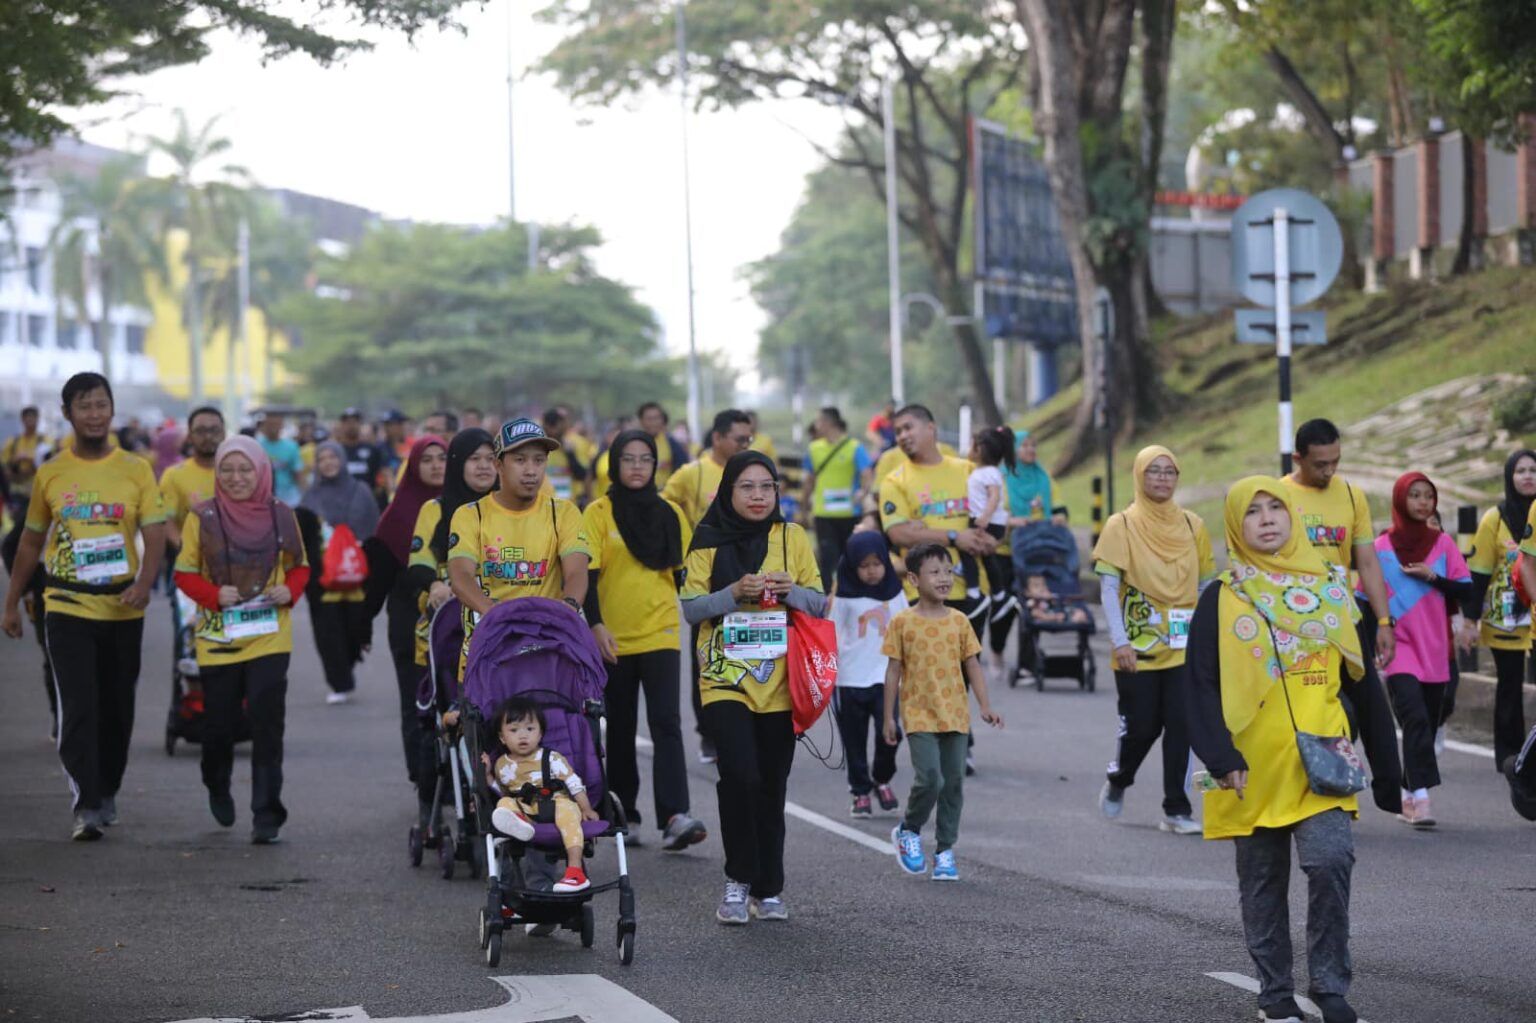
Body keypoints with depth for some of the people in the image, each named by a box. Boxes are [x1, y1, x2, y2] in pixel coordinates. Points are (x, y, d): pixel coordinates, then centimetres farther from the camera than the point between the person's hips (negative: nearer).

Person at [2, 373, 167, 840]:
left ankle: (107, 793, 28)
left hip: (122, 607, 1)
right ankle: (86, 806, -12)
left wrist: (144, 584, -23)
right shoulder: (50, 474, 4)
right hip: (67, 605, -1)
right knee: (78, 706, -11)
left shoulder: (136, 470, 1)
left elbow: (155, 535, -5)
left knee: (117, 707, 9)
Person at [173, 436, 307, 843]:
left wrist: (289, 590, -8)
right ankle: (218, 788, 40)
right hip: (218, 637, 0)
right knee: (219, 722, 9)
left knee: (267, 724, -9)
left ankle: (266, 814, -5)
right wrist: (215, 594, -16)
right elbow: (184, 574, 2)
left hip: (270, 637, 0)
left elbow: (300, 566, 13)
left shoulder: (281, 515, 3)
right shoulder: (202, 518, -2)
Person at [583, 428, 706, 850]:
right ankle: (624, 813, 25)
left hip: (661, 633, 1)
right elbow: (587, 574, -7)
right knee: (621, 728, 11)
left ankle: (674, 817, -23)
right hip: (614, 638, 0)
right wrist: (595, 625, -18)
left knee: (666, 723, -13)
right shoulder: (599, 513, -1)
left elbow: (684, 572, 13)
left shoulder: (670, 513, 7)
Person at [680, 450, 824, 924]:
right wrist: (734, 593, -18)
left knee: (772, 786, 5)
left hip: (779, 680, 2)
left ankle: (768, 889, 16)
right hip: (725, 679, -2)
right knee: (740, 775, -18)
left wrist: (790, 590, -12)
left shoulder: (792, 537, 7)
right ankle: (737, 881, -5)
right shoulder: (710, 542, 1)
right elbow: (690, 608, -3)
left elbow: (819, 603, 8)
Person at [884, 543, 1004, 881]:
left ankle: (945, 851, 16)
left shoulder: (959, 621, 5)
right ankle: (908, 831, 10)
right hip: (920, 716, -3)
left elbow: (973, 666, 8)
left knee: (953, 783, 5)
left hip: (955, 716, 4)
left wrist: (985, 706, -2)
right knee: (929, 778, -16)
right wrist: (889, 716, 2)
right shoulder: (903, 622, -2)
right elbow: (894, 670, 2)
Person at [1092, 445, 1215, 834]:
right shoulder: (1121, 526, -1)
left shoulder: (1192, 525, 8)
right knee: (1141, 726, 0)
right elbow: (1109, 588, -5)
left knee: (1181, 725, -5)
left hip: (1184, 646, 2)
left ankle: (1177, 809, 2)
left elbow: (1206, 585, 13)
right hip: (1138, 648, -2)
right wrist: (1120, 642, -13)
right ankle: (1117, 781, 30)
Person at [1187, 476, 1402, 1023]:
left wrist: (1386, 769, 11)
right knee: (1263, 882, 7)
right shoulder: (1222, 600, 1)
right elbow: (1203, 686, -3)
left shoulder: (1330, 590, 8)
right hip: (1255, 762, 0)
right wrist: (1220, 758, -16)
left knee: (1331, 861, -17)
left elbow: (1361, 680, 11)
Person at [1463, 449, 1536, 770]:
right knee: (1510, 686, 3)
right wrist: (1471, 620, -6)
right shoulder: (1495, 519, -1)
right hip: (1505, 619, -2)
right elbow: (1478, 573, -1)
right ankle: (1508, 753, 11)